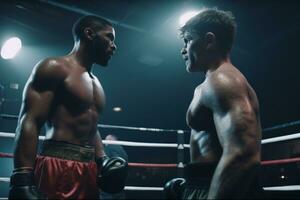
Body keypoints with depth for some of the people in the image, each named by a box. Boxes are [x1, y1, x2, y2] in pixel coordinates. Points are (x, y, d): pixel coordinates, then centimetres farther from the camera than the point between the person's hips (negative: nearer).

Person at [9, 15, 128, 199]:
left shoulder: (95, 82, 20)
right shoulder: (54, 68, -4)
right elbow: (29, 123, -13)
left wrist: (103, 161, 10)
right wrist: (23, 181, -21)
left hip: (89, 170, 8)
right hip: (58, 169, -8)